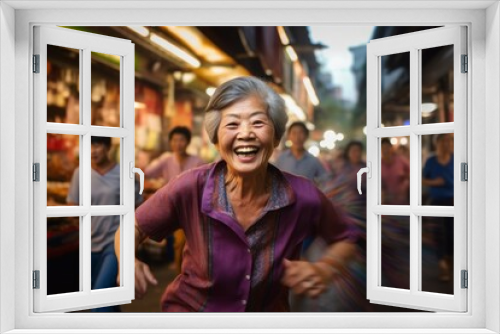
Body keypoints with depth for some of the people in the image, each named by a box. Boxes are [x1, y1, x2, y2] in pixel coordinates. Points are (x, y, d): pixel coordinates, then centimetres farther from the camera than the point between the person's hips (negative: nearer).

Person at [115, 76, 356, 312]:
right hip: (190, 307, -1)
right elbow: (134, 228, -9)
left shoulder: (303, 196, -21)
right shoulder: (190, 188, -24)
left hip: (270, 309, 2)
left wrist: (323, 269, -21)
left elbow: (344, 239, -2)